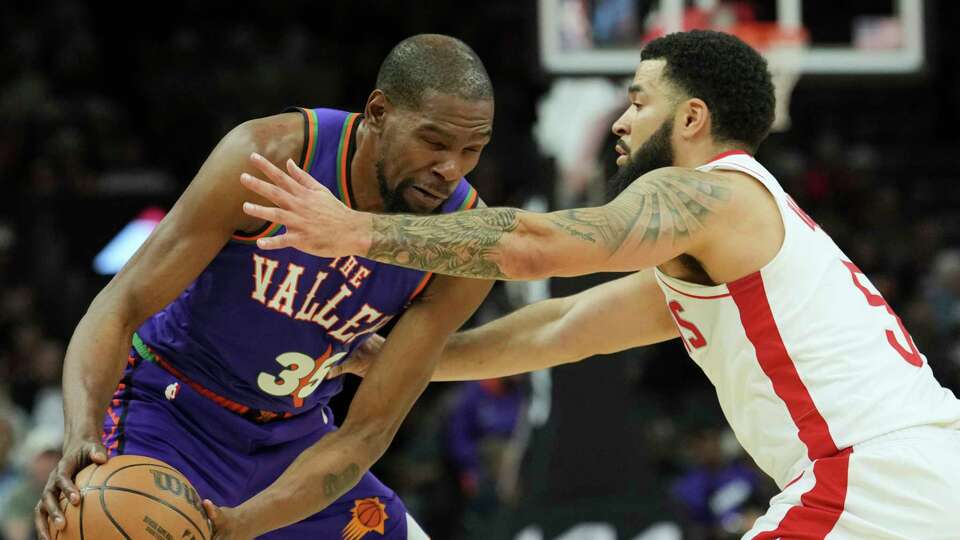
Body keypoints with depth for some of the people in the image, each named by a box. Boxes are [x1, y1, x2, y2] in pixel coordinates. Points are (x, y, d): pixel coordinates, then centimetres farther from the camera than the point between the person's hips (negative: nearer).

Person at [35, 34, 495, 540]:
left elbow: (368, 431, -20)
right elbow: (119, 309, -24)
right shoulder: (266, 160, -26)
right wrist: (83, 436, -43)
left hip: (298, 433, 5)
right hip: (173, 410, -4)